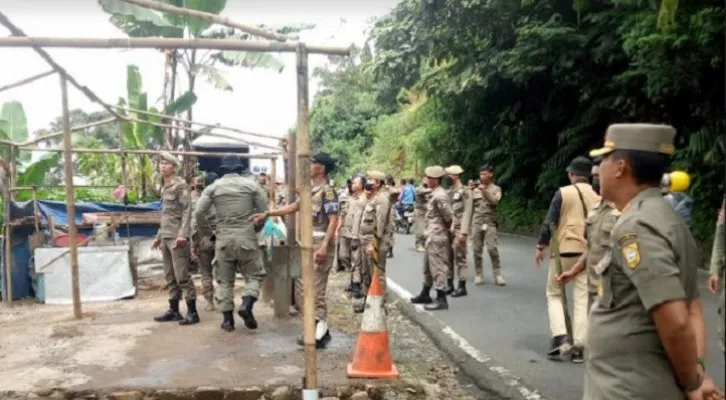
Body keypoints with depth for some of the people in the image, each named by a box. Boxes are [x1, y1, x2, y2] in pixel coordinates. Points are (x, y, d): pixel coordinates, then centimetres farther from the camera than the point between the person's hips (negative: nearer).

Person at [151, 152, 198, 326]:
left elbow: (187, 210, -15)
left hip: (177, 237, -8)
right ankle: (174, 310, 19)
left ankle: (192, 312, -4)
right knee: (170, 277, 11)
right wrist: (159, 236, 22)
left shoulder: (180, 185, -7)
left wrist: (183, 234, -24)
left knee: (182, 276, -8)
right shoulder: (164, 187, 17)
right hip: (166, 237, 8)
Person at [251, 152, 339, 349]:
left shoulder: (327, 191, -12)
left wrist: (324, 246, -26)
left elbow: (333, 220, -18)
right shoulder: (311, 190, 16)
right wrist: (266, 214, 23)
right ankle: (320, 328, 22)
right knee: (302, 286, 13)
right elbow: (293, 207, 24)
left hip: (320, 245, -10)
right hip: (309, 244, 10)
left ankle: (318, 335, 4)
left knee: (316, 289, -6)